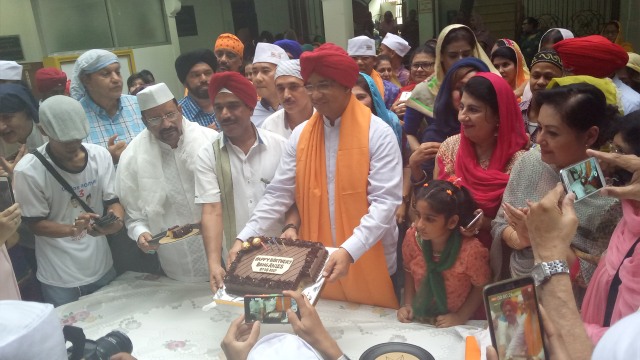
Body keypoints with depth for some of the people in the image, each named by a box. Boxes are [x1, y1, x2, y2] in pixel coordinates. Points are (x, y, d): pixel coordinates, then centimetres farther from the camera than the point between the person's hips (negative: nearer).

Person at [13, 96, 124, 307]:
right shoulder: (28, 171, -18)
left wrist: (116, 220, -25)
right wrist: (72, 229, -29)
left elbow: (113, 201, -3)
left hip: (101, 267, 4)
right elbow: (35, 224, -10)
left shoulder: (100, 155, -10)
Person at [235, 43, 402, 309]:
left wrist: (350, 250, -28)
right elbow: (278, 194, 2)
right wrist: (245, 237, -9)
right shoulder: (300, 135, 2)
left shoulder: (377, 133, -11)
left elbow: (385, 201, -18)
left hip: (371, 263, -3)